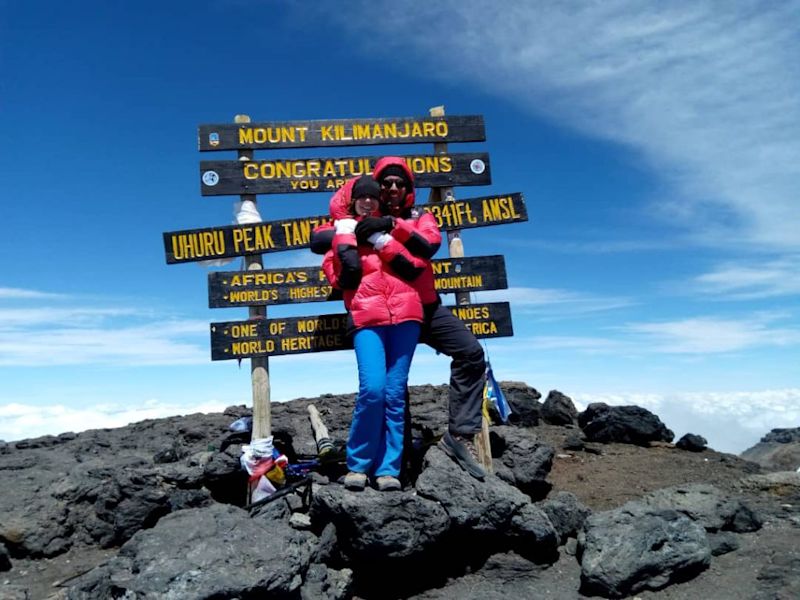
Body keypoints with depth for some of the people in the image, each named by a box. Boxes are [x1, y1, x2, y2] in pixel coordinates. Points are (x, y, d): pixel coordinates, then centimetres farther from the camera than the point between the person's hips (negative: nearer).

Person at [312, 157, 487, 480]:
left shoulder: (421, 217, 8)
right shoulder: (362, 220, 4)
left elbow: (428, 245, -15)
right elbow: (318, 240, -4)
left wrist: (392, 225, -28)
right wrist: (347, 236, -24)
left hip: (425, 307, 2)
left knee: (471, 353, -13)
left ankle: (460, 433, -8)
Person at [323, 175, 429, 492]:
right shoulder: (342, 231, 17)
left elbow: (416, 266, 6)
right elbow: (342, 277, -2)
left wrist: (384, 241, -1)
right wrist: (345, 235, 2)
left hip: (404, 314, 2)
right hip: (367, 317, -2)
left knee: (395, 394, -3)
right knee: (372, 389, -18)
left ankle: (388, 469, 4)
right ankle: (358, 465, -1)